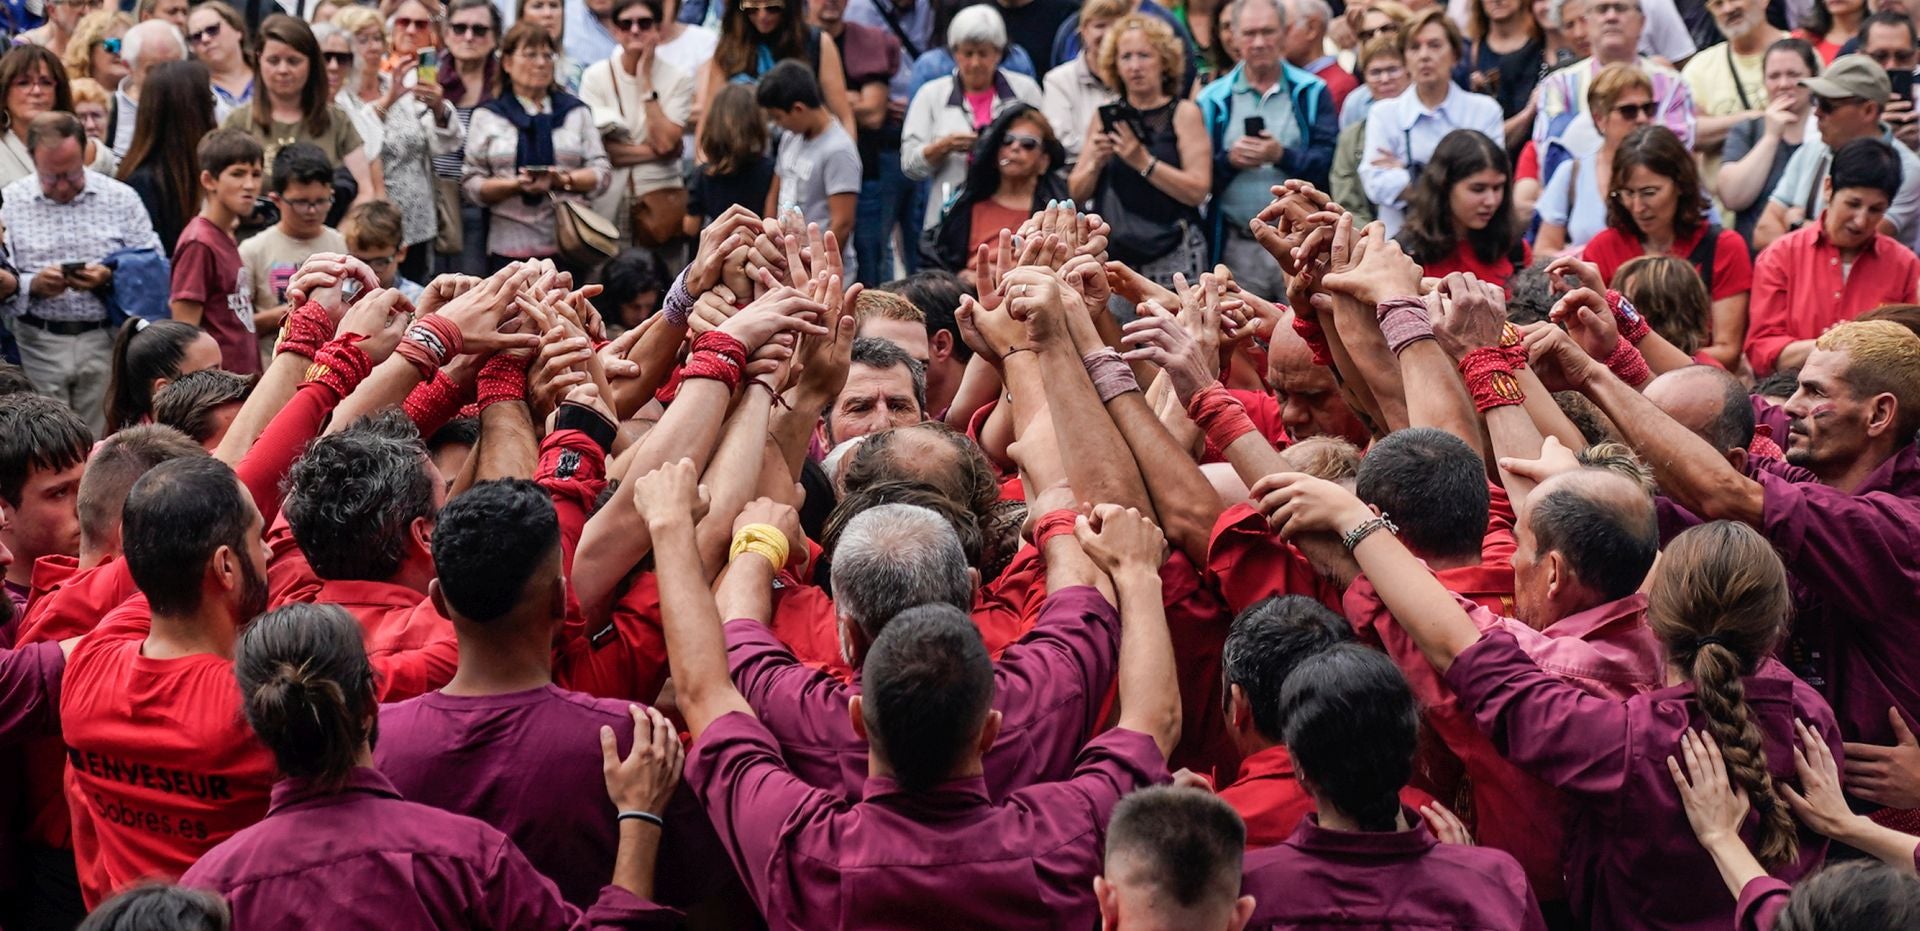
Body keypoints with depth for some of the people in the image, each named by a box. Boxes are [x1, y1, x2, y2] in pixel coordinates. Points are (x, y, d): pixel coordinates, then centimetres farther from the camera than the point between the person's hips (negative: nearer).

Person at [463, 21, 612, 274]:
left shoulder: (576, 111, 15)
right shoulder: (487, 116, 10)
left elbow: (602, 173, 8)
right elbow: (472, 183, 4)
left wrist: (565, 180, -12)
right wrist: (515, 185, -14)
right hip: (510, 247, -1)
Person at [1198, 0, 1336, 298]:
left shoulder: (1312, 93, 5)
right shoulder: (1213, 100, 7)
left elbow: (1328, 163, -7)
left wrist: (1282, 156, -21)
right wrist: (1228, 160, -15)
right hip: (1238, 248, 1)